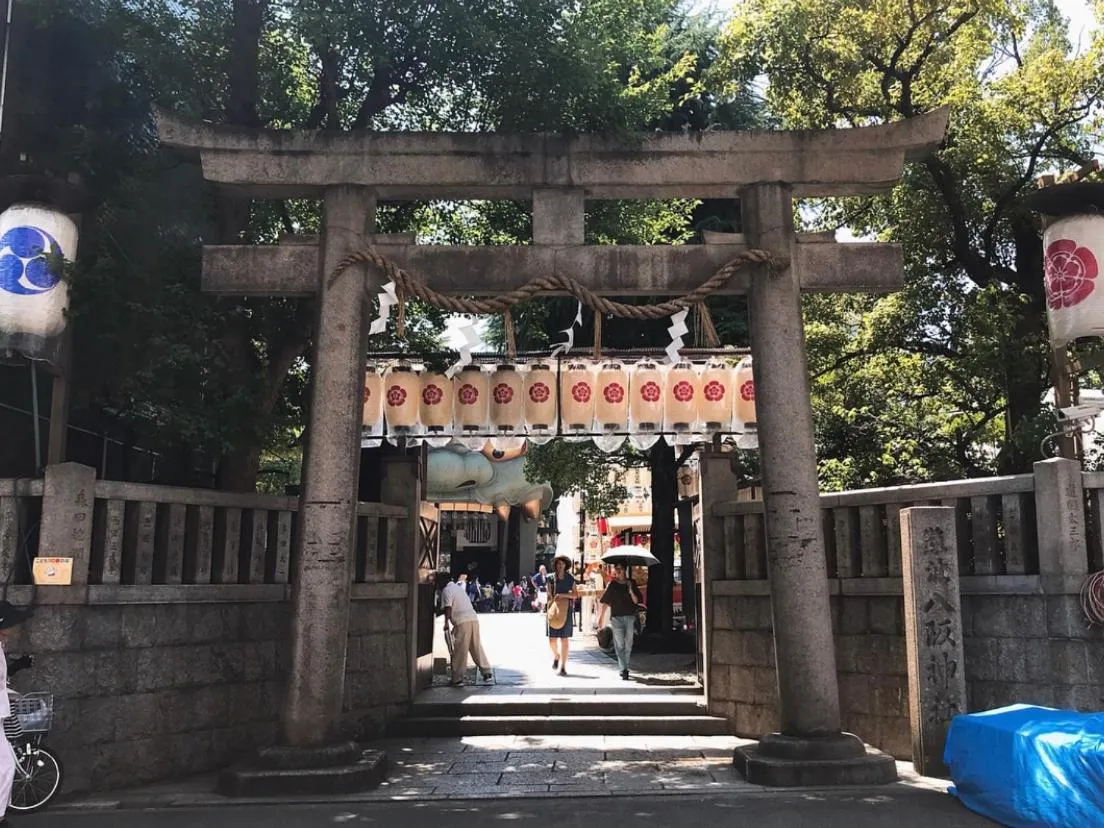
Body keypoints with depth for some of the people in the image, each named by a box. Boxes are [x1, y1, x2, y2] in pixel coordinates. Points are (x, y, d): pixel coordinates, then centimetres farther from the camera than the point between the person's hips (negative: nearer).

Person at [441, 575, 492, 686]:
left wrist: (446, 623, -5)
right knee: (477, 647, 15)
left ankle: (457, 678, -1)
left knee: (459, 650, -3)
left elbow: (448, 608, -8)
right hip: (474, 618, 8)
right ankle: (487, 672, 15)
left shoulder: (446, 590, 0)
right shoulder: (458, 586, 22)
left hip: (462, 622, -8)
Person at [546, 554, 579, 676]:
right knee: (552, 639, -4)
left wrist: (562, 595, -11)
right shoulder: (551, 578, 4)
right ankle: (556, 656, 28)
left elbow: (576, 595, 2)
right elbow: (549, 594, 4)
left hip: (566, 611, 0)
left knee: (564, 639, -2)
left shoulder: (570, 578, 5)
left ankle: (563, 666, 5)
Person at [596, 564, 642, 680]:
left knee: (628, 645, 6)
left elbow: (637, 601, 5)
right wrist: (601, 617, -1)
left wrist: (631, 592, -12)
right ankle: (624, 670, -8)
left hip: (630, 617, 2)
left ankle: (624, 668, 19)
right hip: (616, 617, -2)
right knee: (619, 645, -7)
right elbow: (604, 602, 4)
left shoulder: (631, 584, 8)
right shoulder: (612, 584, 4)